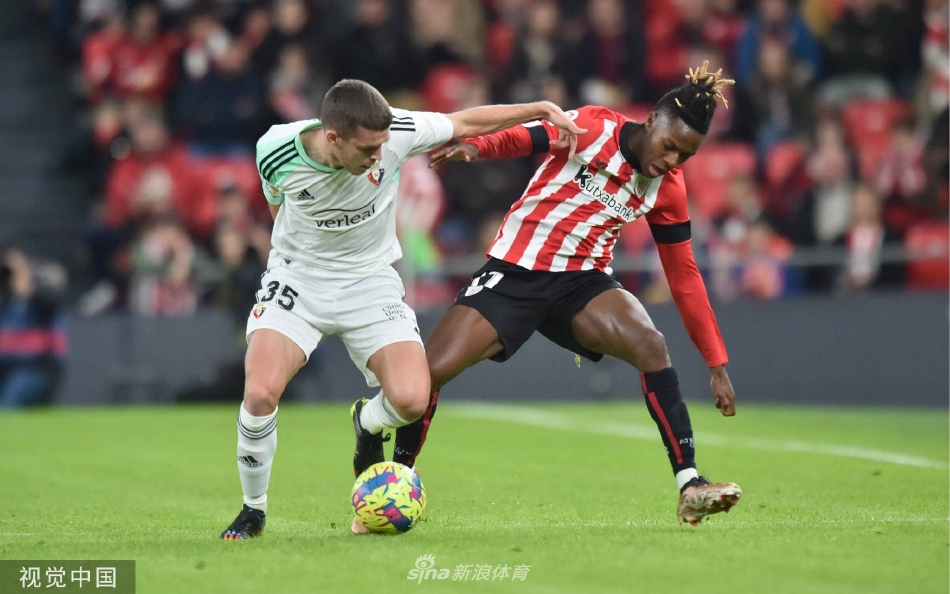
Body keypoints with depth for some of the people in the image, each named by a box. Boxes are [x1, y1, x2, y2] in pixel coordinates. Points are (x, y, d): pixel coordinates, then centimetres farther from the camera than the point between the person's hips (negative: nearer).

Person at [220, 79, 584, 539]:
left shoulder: (396, 133, -21)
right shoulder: (276, 151, -21)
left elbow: (465, 123, -3)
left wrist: (543, 110, -1)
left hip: (369, 281, 1)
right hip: (297, 278, -1)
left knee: (411, 400, -19)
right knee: (260, 393, -24)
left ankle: (367, 423, 22)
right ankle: (253, 509, 3)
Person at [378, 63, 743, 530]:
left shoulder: (668, 189, 2)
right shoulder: (593, 127, -9)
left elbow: (684, 277, 7)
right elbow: (522, 138, -21)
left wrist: (717, 363, 5)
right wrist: (474, 147, -44)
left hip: (582, 282, 3)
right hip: (514, 273, -2)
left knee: (650, 346, -27)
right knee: (427, 372, -13)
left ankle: (690, 488, -25)